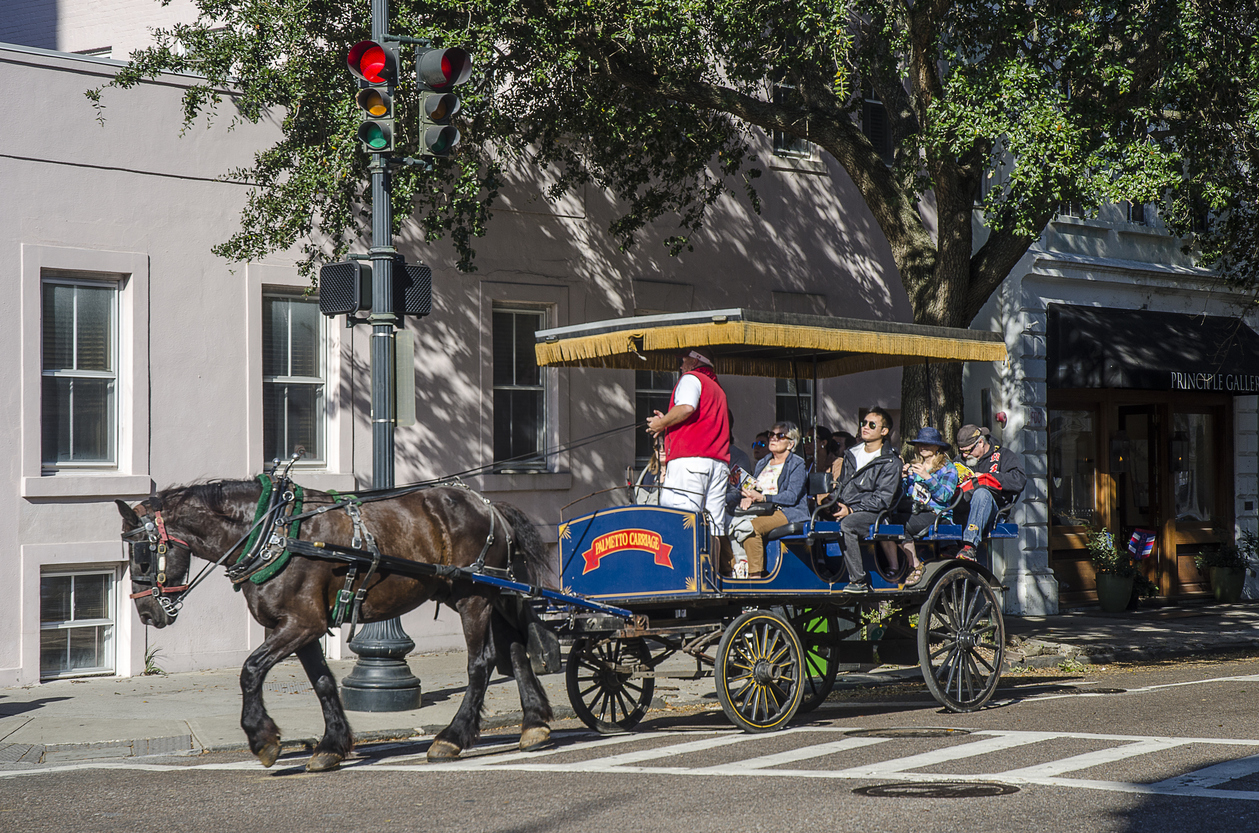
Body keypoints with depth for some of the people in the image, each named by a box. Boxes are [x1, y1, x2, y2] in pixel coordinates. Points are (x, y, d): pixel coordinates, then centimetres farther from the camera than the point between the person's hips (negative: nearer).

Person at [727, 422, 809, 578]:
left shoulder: (798, 464, 3)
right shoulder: (763, 463, 24)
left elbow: (792, 497, -11)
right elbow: (752, 489, 18)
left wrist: (762, 498, -22)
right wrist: (747, 498, -8)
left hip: (786, 512, -6)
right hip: (760, 510, 6)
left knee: (752, 526, -35)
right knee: (730, 523, -25)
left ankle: (755, 575, -34)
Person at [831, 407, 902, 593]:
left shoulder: (890, 462, -2)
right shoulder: (851, 454, 20)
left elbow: (883, 499, -9)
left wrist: (851, 510, -16)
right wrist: (838, 504, 5)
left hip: (873, 513, -6)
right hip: (846, 510, 6)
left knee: (847, 525, -36)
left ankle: (859, 581, -31)